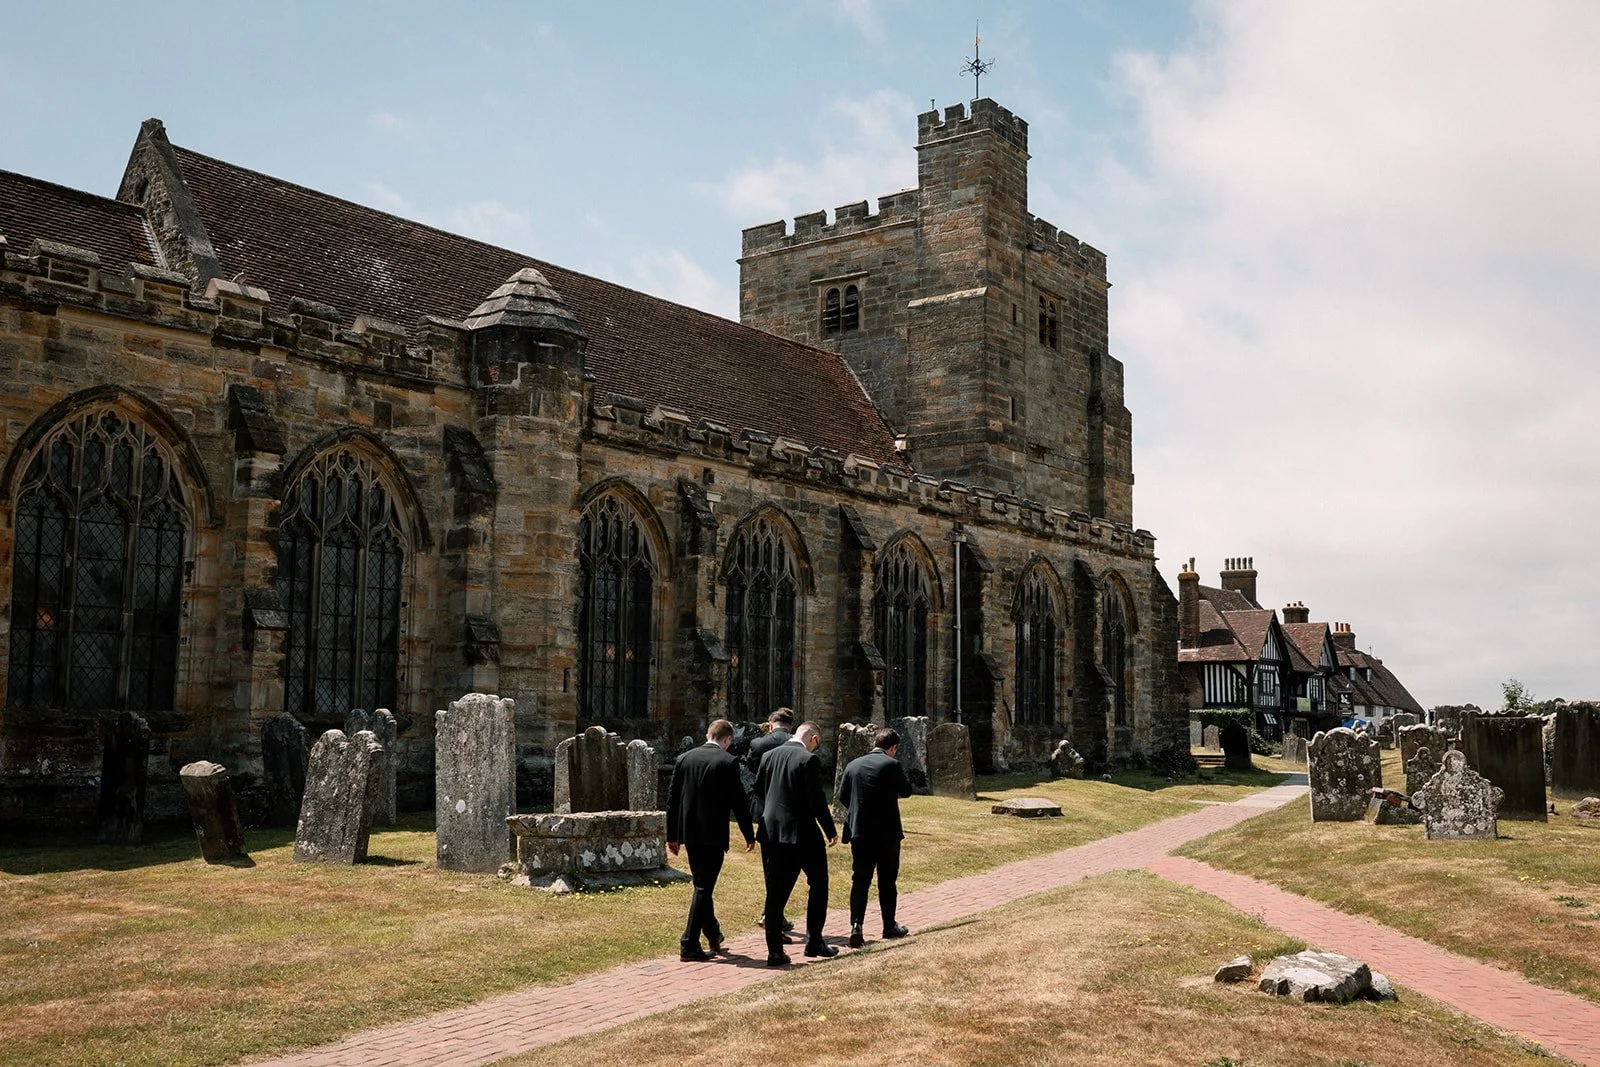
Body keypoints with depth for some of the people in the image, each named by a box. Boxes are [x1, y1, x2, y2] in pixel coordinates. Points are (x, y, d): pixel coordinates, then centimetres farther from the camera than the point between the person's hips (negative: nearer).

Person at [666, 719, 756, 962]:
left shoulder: (684, 758, 6)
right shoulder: (728, 762, -9)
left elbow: (672, 798, 7)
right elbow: (738, 802, -8)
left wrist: (672, 836, 13)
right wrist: (749, 835, 3)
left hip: (689, 833, 6)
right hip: (713, 834, -6)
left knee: (702, 885, 20)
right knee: (703, 888, 0)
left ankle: (713, 935, 36)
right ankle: (689, 945, -2)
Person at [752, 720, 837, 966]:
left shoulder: (768, 756, 6)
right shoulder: (809, 760, -12)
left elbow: (758, 791, 14)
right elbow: (816, 800, -14)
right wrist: (831, 831, -4)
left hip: (771, 832, 5)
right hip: (802, 833, -5)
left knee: (776, 893, 8)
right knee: (818, 883, 13)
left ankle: (775, 950, 6)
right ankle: (814, 941, 14)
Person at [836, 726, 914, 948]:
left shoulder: (853, 764, 5)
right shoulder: (892, 764, -9)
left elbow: (842, 796, 8)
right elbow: (906, 790, 1)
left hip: (859, 831, 3)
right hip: (887, 832, -3)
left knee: (860, 879, 3)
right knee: (887, 880, 10)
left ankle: (856, 925, -12)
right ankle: (889, 926, 21)